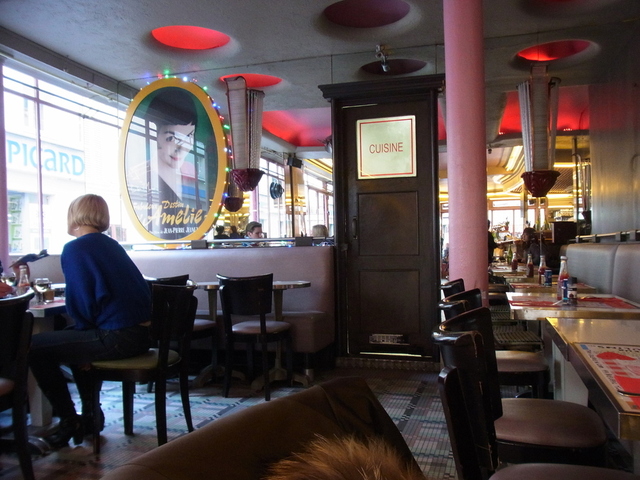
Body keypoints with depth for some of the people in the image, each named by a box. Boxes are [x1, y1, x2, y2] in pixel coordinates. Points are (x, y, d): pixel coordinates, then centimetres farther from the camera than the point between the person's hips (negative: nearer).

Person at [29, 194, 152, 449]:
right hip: (141, 332, 9)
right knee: (70, 335, 31)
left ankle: (68, 420, 14)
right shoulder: (112, 245, 15)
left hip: (117, 338, -9)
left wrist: (83, 328, 7)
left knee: (35, 348, 3)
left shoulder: (74, 249, -8)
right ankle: (90, 412, 33)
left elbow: (81, 303, -12)